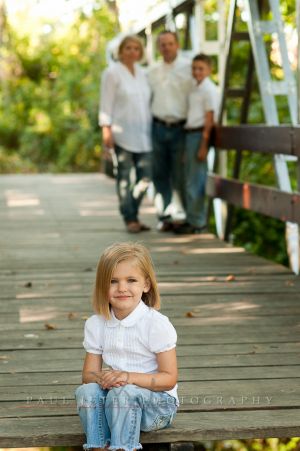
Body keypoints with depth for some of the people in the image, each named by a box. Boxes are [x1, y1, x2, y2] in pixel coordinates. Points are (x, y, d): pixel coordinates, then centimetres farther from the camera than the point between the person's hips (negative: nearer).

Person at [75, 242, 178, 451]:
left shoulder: (157, 324, -13)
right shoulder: (95, 325, 1)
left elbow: (169, 379, -13)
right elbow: (89, 373, 3)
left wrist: (129, 377, -27)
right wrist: (102, 377, -22)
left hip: (158, 402, -4)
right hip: (114, 396, 5)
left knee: (123, 392, -34)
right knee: (86, 390, -24)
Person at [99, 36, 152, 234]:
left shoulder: (142, 73, 15)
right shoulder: (112, 73, -1)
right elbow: (106, 103, -5)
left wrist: (151, 128, 14)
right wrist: (106, 129, -13)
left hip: (143, 133, 6)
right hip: (122, 133, -6)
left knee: (145, 176, 2)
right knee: (125, 176, -2)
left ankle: (133, 214, 17)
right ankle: (130, 219, 3)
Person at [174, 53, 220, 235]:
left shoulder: (209, 89, -10)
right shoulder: (195, 88, 17)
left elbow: (209, 120, -14)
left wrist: (203, 145, -18)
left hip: (200, 134, -9)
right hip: (190, 133, 9)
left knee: (195, 181, -6)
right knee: (190, 179, 13)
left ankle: (197, 223, 0)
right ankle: (192, 218, 21)